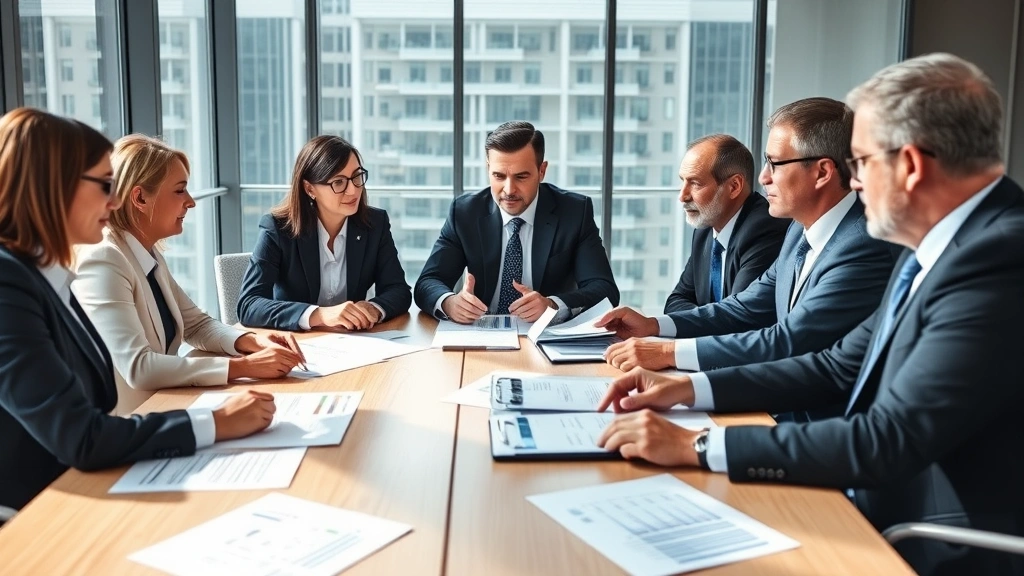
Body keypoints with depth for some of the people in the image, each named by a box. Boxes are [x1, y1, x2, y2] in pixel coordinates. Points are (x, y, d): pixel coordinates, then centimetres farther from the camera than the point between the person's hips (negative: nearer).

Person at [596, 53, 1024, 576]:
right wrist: (689, 388, 0)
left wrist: (694, 445, -23)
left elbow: (887, 441, -28)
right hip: (886, 517, 7)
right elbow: (841, 367, 9)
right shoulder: (939, 244, 6)